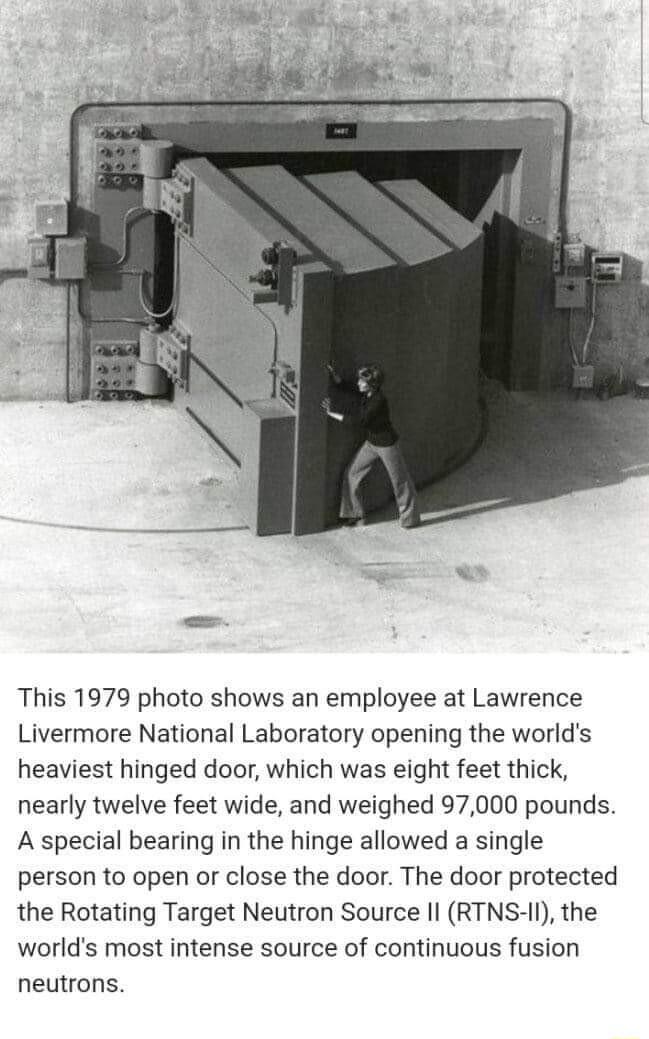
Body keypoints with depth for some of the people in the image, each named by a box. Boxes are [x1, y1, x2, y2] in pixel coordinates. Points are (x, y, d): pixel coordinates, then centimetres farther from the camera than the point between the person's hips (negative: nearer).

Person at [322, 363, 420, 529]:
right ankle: (355, 515, 18)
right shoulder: (362, 392, -8)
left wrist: (331, 413, -32)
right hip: (370, 443, 8)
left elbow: (359, 421, -34)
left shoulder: (379, 400, -31)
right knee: (351, 474, 5)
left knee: (400, 481, 8)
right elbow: (343, 384, 3)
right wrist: (331, 373, -18)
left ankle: (410, 518, 25)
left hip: (387, 445, -8)